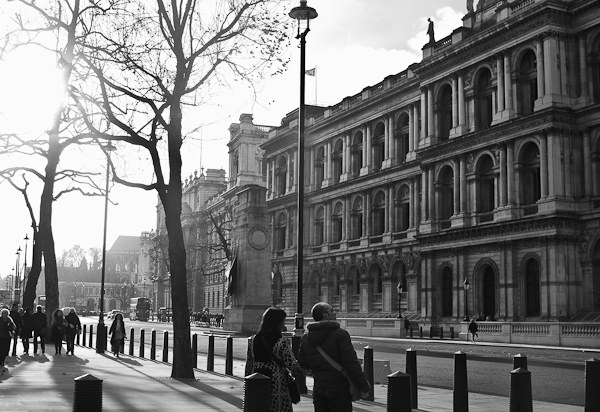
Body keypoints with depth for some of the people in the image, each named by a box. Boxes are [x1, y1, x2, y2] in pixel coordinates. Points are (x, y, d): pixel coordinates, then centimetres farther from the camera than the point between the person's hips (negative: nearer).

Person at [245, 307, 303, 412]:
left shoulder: (254, 340, 4)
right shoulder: (281, 342, -12)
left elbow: (248, 365, 8)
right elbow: (291, 364, -12)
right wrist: (305, 369, 6)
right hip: (277, 387, -5)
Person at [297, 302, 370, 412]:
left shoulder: (306, 339, 4)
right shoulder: (340, 334, -14)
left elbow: (303, 364, 10)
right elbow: (351, 364, -16)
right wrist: (363, 387, -11)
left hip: (319, 389, 5)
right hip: (339, 390, -5)